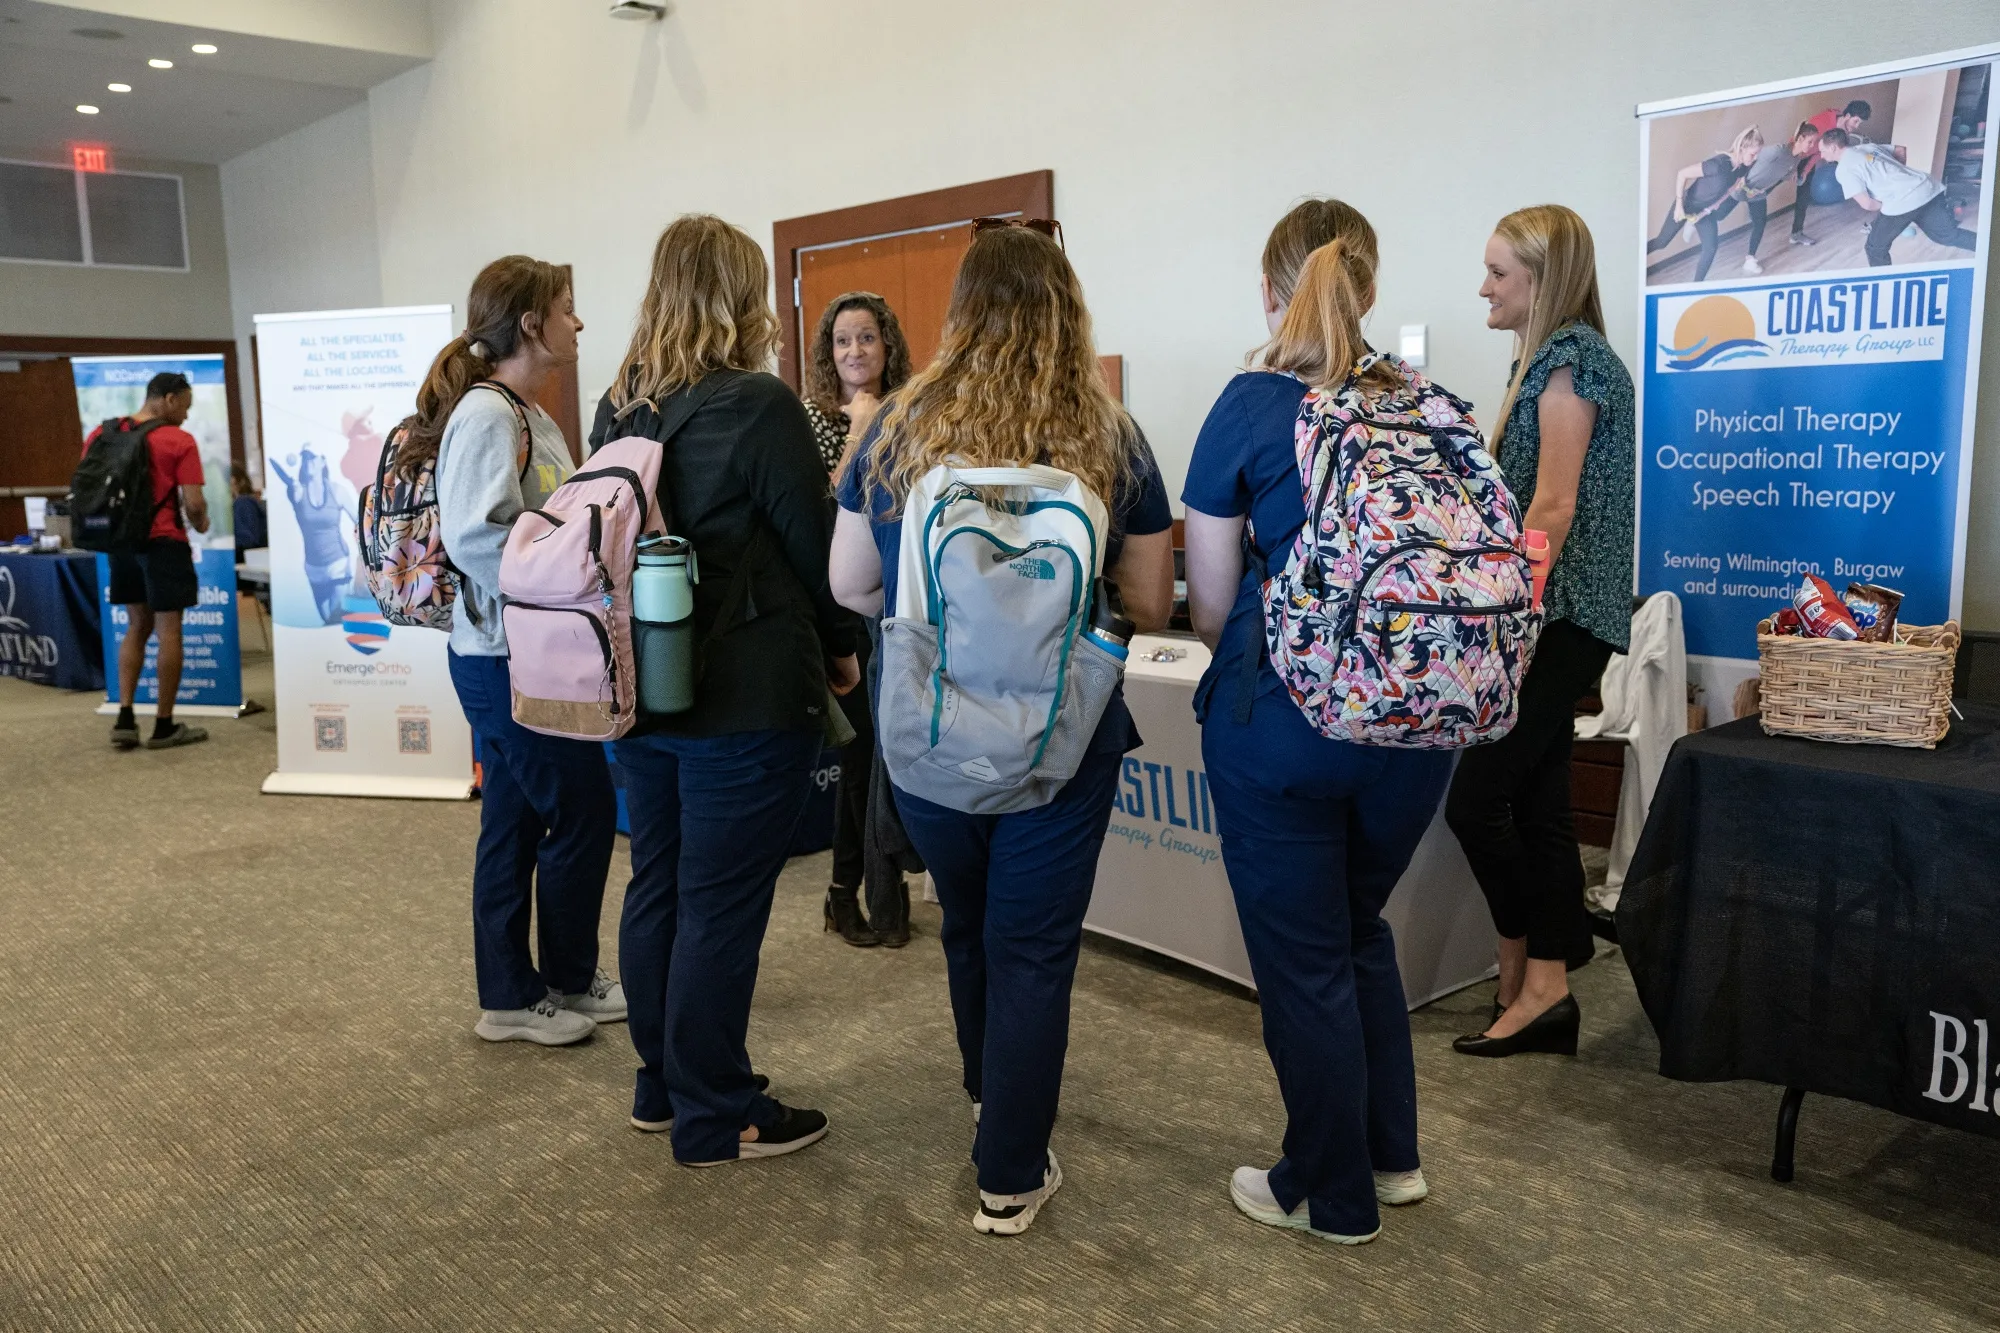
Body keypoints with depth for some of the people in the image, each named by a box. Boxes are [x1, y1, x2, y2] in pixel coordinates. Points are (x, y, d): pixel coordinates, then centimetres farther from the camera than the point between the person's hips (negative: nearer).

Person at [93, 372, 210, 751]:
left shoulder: (101, 434, 7)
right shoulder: (179, 441, -11)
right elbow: (193, 502, -15)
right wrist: (200, 524, 6)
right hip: (163, 542, -6)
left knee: (137, 626, 17)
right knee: (168, 630, 2)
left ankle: (124, 718, 10)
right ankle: (164, 726, 7)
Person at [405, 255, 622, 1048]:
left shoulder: (529, 416, 13)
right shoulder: (486, 412, -16)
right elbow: (474, 537, -25)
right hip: (508, 659, -9)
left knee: (516, 824, 14)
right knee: (584, 813, 1)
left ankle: (511, 996, 26)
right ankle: (569, 982, 19)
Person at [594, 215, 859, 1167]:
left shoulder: (618, 407, 8)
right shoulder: (759, 405, -14)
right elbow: (811, 544, -10)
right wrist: (838, 649, 6)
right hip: (746, 694, -7)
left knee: (656, 886, 16)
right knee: (721, 906, 1)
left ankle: (661, 1086, 30)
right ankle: (714, 1118, 14)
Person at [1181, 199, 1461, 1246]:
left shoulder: (1252, 406, -9)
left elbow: (1210, 609, -7)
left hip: (1284, 717, -5)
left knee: (1303, 957, 11)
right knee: (1360, 926, 25)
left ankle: (1331, 1195, 27)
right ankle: (1392, 1155, 36)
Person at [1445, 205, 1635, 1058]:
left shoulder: (1568, 356, -11)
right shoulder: (1553, 355, 19)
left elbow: (1552, 507, -18)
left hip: (1558, 619, -10)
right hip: (1553, 621, 10)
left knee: (1475, 801, -7)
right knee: (1538, 806, 9)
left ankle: (1530, 980, 5)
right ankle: (1544, 989, 15)